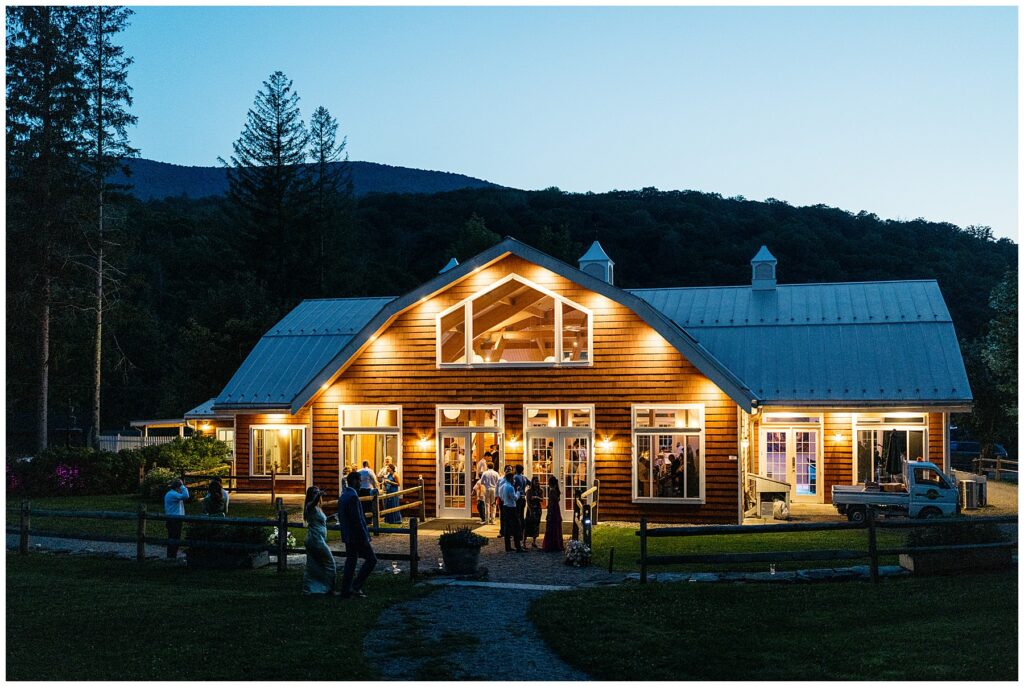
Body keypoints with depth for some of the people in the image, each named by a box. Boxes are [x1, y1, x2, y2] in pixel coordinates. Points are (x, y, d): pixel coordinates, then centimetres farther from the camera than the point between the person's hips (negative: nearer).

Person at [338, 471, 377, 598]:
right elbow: (357, 519, -22)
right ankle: (356, 586, -3)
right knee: (371, 559, 0)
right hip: (357, 536, -9)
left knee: (350, 562, 13)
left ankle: (346, 591, 14)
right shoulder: (353, 496, -19)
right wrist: (365, 537, -18)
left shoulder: (342, 496, 10)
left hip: (347, 536, 9)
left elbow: (340, 517, 17)